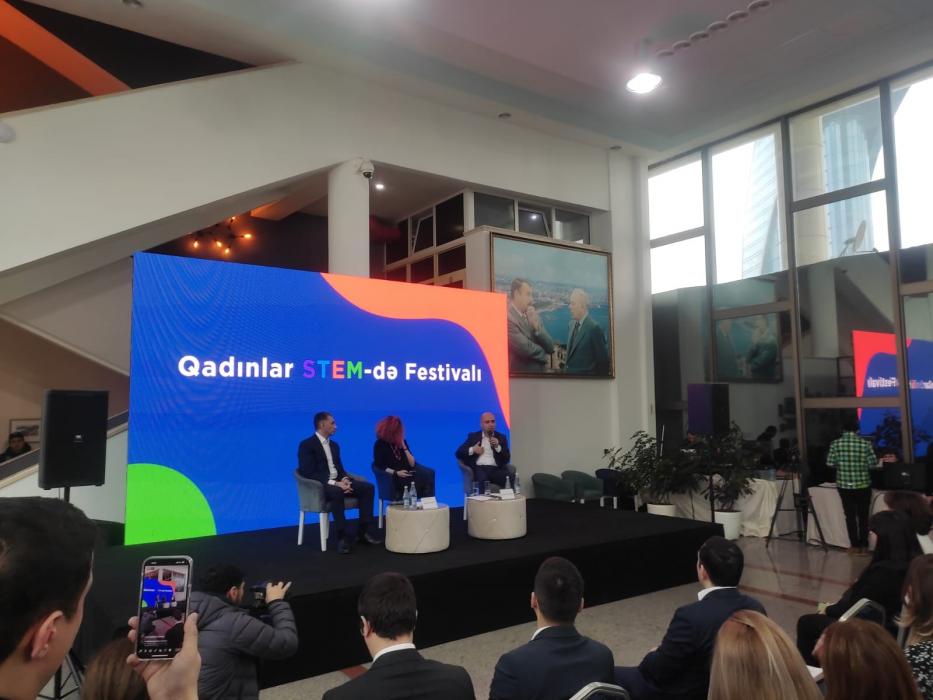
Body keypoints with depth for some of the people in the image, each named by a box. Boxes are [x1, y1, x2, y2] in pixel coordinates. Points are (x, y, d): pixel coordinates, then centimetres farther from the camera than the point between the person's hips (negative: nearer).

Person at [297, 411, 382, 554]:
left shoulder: (334, 445, 18)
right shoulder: (306, 445, -7)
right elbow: (308, 473, -17)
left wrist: (345, 479, -7)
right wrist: (334, 483, -24)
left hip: (338, 482, 8)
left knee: (368, 487, -13)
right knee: (336, 492, -40)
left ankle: (364, 531, -10)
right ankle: (342, 537, -30)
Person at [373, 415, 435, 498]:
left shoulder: (402, 441, 11)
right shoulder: (380, 445, -1)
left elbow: (412, 464, 5)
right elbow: (379, 466, -9)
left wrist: (403, 446, -5)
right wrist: (396, 473, -20)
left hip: (407, 475, 5)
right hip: (393, 478, -5)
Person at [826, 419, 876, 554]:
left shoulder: (835, 444, -6)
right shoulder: (865, 443, -8)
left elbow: (830, 463, -6)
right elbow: (872, 463, -7)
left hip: (844, 485, 0)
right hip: (863, 485, 0)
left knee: (850, 516, 9)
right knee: (863, 516, 10)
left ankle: (855, 546, 12)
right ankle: (864, 546, 14)